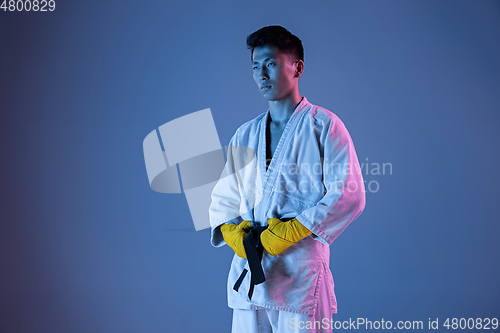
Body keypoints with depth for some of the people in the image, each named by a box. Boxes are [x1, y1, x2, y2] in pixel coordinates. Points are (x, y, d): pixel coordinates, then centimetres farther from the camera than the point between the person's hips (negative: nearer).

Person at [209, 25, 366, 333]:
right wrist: (230, 231, -2)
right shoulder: (245, 135, 17)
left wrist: (292, 230, -15)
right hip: (247, 273, 5)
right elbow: (223, 197, 20)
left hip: (300, 273, -4)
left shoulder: (323, 125, 1)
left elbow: (350, 196, -9)